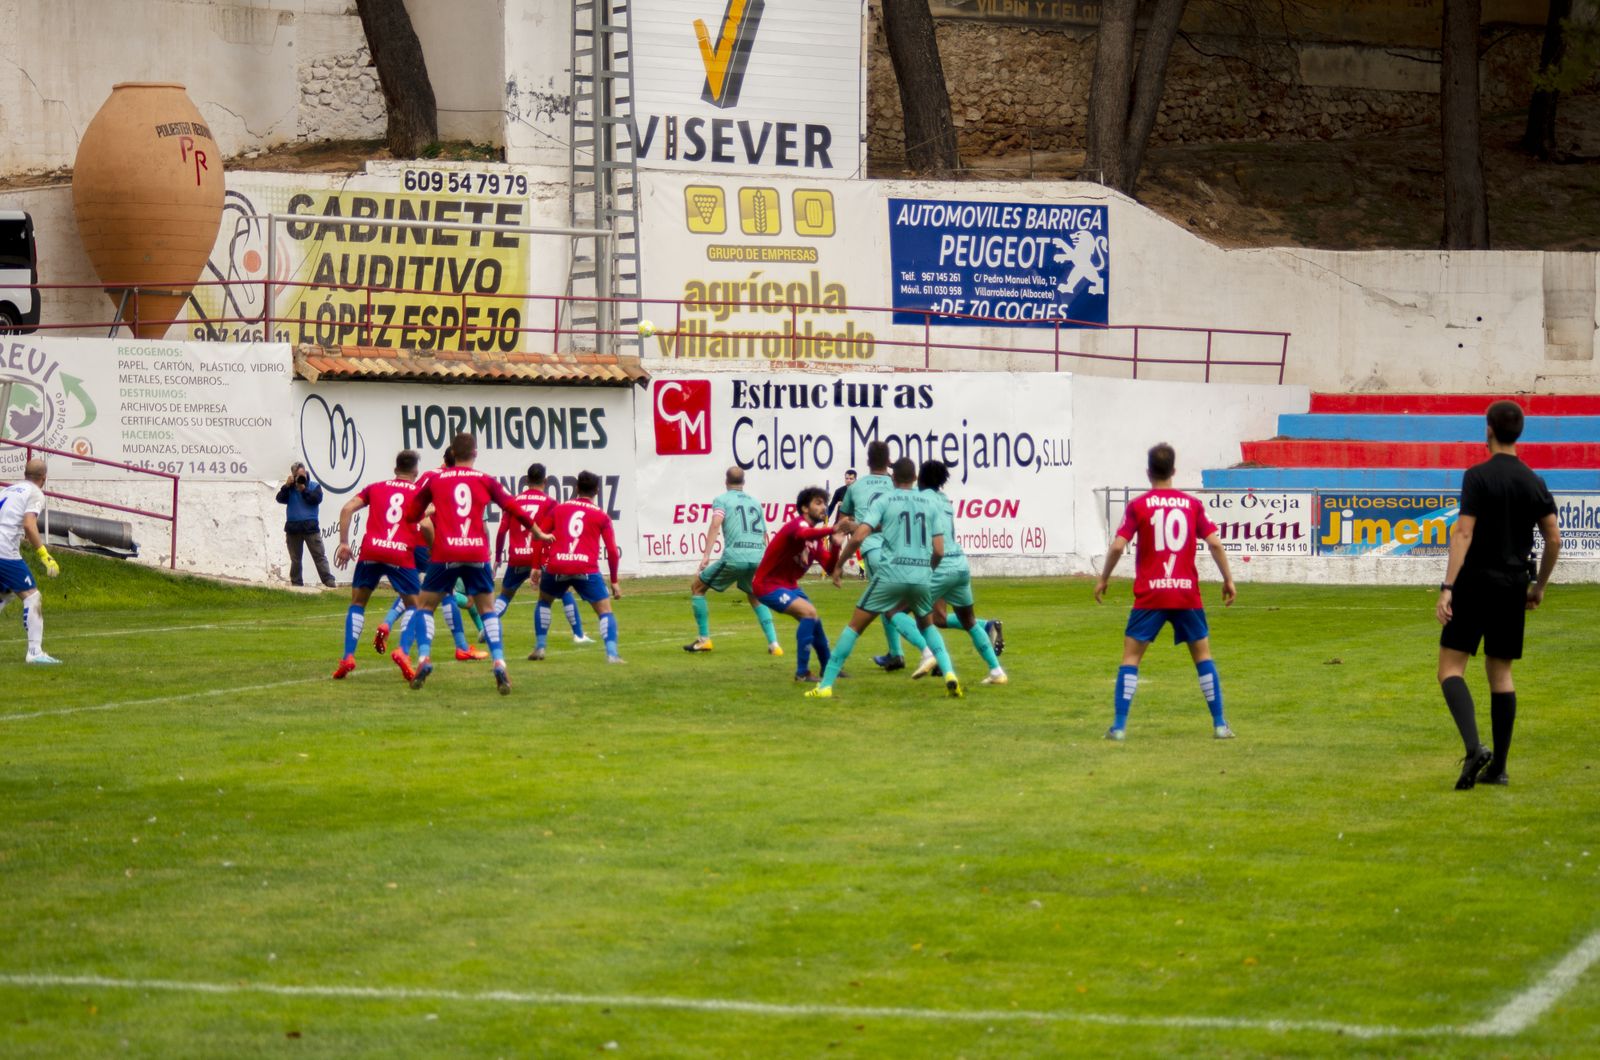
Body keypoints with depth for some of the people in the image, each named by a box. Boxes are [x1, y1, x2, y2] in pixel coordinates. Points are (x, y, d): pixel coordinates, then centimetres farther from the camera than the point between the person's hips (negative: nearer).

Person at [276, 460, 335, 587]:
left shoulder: (314, 486, 4)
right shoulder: (289, 488, 10)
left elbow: (316, 499, -13)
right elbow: (280, 499, -5)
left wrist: (304, 490, -16)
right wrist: (287, 486, -14)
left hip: (310, 528, -3)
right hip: (293, 528, 3)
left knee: (319, 556, -5)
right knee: (295, 559, 9)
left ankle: (329, 582, -10)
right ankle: (296, 584, 15)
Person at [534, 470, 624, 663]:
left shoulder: (558, 509, 16)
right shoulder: (601, 515, 11)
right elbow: (612, 551, 6)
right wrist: (614, 581, 12)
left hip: (556, 567, 2)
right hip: (586, 568, -2)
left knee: (544, 602, 28)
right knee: (605, 610, 5)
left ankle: (539, 648, 24)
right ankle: (611, 653, -13)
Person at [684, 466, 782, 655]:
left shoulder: (722, 500, 9)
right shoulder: (755, 502, 23)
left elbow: (716, 525, -9)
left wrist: (706, 555, -16)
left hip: (734, 556, -5)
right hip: (759, 556, 5)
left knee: (697, 587, 14)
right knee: (755, 597, 29)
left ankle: (703, 639, 10)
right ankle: (773, 644, 13)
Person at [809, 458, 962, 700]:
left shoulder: (884, 501, 2)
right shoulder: (929, 503, 12)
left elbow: (858, 536, -9)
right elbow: (939, 551, 9)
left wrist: (838, 565, 4)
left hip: (890, 573, -3)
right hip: (922, 576, 3)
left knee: (855, 626, 7)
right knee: (927, 625, 28)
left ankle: (825, 685, 1)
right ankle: (948, 673, 7)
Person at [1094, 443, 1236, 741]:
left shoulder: (1138, 506, -2)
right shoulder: (1192, 504, 4)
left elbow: (1117, 546, -8)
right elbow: (1214, 543, -2)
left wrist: (1103, 579, 6)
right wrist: (1228, 580, 6)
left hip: (1149, 594, -2)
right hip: (1187, 593, 2)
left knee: (1131, 656, 5)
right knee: (1202, 654, 14)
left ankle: (1119, 726, -4)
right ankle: (1220, 724, 11)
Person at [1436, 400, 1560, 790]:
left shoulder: (1478, 476, -9)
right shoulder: (1534, 483, 7)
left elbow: (1463, 533, -15)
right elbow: (1554, 539, 8)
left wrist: (1447, 588, -17)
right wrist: (1539, 586, 21)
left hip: (1475, 582, -5)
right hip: (1513, 586, 5)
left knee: (1451, 668, -2)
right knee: (1500, 672, 12)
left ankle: (1474, 747, -24)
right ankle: (1498, 767, 10)